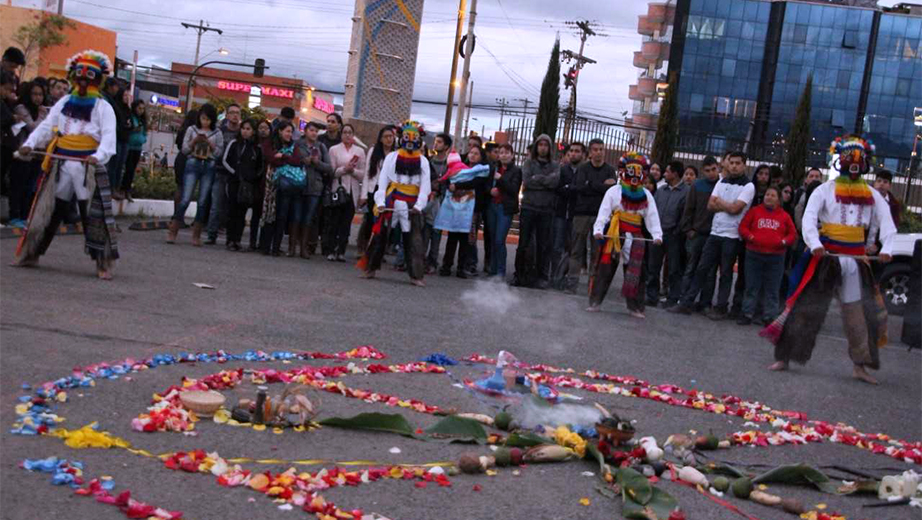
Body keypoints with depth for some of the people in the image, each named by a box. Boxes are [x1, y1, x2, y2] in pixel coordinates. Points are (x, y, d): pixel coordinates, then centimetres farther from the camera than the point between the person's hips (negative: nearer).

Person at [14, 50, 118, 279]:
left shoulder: (103, 108, -1)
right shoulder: (64, 102, 12)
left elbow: (109, 137, -15)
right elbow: (46, 126, 5)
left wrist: (99, 156, -34)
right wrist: (30, 143, -12)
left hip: (88, 167, -4)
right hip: (60, 164, 4)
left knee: (94, 216, -4)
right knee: (48, 211, 10)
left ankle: (104, 264, 2)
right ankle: (30, 254, 23)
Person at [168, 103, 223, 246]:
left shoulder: (217, 134, 8)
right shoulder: (191, 130, 8)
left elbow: (218, 153, 4)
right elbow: (184, 150, 6)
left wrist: (209, 143, -10)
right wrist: (194, 141, -10)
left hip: (209, 167, 1)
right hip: (192, 164, -1)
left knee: (203, 201, 0)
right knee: (185, 199, -8)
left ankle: (196, 235, 6)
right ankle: (172, 232, -4)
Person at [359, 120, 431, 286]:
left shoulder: (423, 161, 8)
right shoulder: (392, 157, 6)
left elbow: (425, 185, 2)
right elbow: (383, 180, 1)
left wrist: (419, 205, -11)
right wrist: (380, 202, -10)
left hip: (412, 205, 0)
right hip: (391, 201, 0)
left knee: (414, 239, -2)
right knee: (380, 235, 3)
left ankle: (416, 275, 2)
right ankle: (370, 268, 14)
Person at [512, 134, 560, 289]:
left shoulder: (555, 165, 8)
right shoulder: (529, 162, 9)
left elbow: (555, 180, -11)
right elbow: (526, 181, -7)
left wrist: (536, 178, -10)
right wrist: (546, 182, -8)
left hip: (546, 210, 0)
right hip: (528, 207, 0)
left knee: (544, 245, 2)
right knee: (523, 243, 3)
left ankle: (542, 276, 8)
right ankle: (520, 274, 12)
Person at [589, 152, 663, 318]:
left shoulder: (646, 195, 10)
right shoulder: (614, 191, 0)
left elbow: (652, 217, 4)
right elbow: (604, 211, -8)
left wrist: (657, 235, -11)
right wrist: (598, 230, -22)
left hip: (635, 238, 3)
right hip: (613, 235, -3)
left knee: (636, 272, 3)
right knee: (605, 268, 0)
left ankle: (635, 306, 11)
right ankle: (595, 301, 7)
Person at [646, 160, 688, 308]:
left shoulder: (686, 191, -5)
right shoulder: (661, 190, 15)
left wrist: (677, 232, -12)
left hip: (673, 236, -6)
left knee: (674, 269, 1)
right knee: (653, 267, 7)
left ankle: (673, 298, 7)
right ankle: (652, 296, 15)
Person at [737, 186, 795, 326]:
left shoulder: (784, 216, 9)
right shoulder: (754, 211, 7)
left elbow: (793, 234, 10)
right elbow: (743, 227, 4)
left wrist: (784, 241, -8)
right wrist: (750, 236, -13)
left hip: (776, 257, 0)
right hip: (754, 255, 0)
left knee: (772, 289, 4)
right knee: (751, 286, 4)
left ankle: (769, 316, 10)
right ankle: (747, 314, 10)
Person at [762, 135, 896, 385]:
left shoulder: (872, 195, 9)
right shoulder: (826, 190, 0)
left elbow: (887, 222, 1)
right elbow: (809, 218, -11)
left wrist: (886, 248, -18)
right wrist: (815, 244, -29)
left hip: (856, 261, 3)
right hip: (825, 258, -3)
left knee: (861, 311, 3)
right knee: (807, 307, -3)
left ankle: (860, 365, 11)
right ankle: (783, 357, 4)